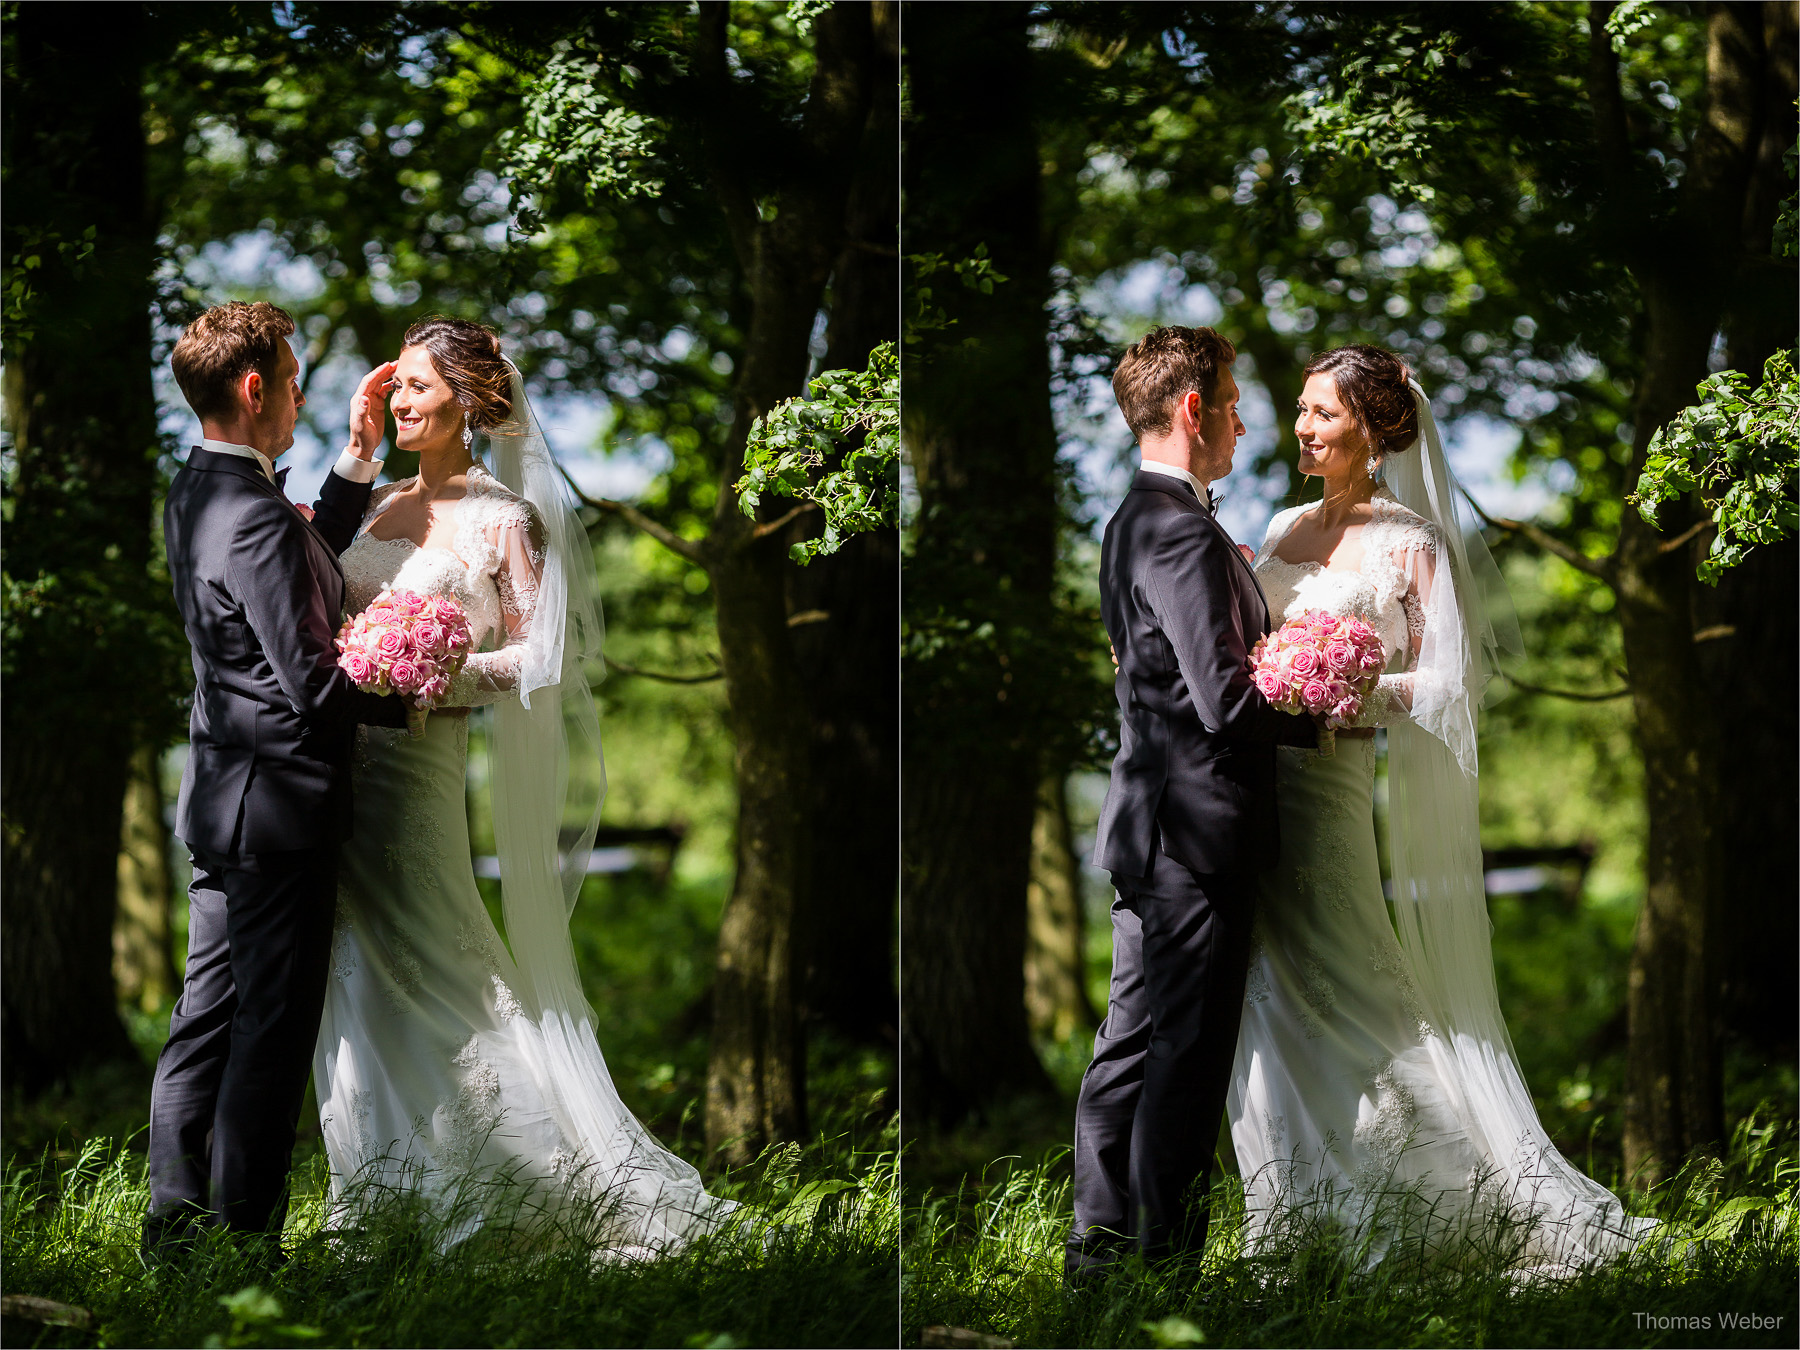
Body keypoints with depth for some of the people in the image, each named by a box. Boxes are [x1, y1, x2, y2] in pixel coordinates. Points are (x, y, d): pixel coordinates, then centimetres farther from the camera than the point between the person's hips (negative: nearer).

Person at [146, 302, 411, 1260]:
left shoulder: (194, 494, 8)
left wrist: (359, 450, 17)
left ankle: (175, 1225, 15)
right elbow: (315, 685, -23)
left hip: (221, 797, 10)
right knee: (273, 1030, -2)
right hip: (280, 803, -10)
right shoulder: (254, 517, -22)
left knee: (206, 1019, 12)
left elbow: (310, 555, 23)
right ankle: (242, 1238, 2)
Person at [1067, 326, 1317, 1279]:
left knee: (1132, 1042, 15)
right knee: (1188, 1058, -2)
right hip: (1197, 831, -10)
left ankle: (1100, 1239, 21)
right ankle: (1166, 1259, 4)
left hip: (1149, 825, 10)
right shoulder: (1183, 534, -19)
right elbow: (1227, 705, -23)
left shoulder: (1135, 520, 12)